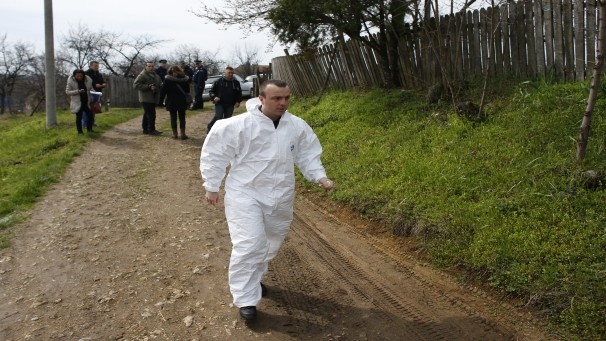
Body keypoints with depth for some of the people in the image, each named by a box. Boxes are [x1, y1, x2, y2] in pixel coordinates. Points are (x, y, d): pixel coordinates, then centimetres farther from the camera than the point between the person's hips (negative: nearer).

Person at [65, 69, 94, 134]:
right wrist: (78, 91, -23)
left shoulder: (88, 80, -2)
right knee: (79, 117, 3)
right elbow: (67, 92, -10)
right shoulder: (71, 81, -9)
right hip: (77, 103, -3)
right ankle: (79, 130, 14)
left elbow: (91, 88, 13)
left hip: (87, 102, 3)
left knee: (90, 115, 4)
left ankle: (89, 129, 20)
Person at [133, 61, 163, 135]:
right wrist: (148, 87, -21)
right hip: (146, 99, -8)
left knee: (147, 114, 15)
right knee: (151, 114, -12)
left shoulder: (155, 75, 17)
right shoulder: (142, 75, -10)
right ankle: (151, 130, -8)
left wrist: (161, 85, 3)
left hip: (153, 98, 8)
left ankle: (145, 129, 21)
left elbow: (160, 83, 29)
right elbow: (135, 85, -17)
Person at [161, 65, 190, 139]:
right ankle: (183, 134, 7)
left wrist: (162, 85, 10)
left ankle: (175, 134, 8)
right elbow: (187, 90, 6)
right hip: (181, 101, 2)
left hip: (171, 101, -1)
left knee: (173, 117, 7)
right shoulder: (184, 79, -3)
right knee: (182, 117, 8)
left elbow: (164, 90, -9)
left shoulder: (167, 79, -10)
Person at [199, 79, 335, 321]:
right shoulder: (239, 125, -17)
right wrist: (212, 186, -4)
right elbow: (215, 153, -8)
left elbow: (308, 155, 7)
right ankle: (246, 299, 1)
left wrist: (320, 177, -9)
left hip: (280, 197, 5)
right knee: (249, 246, -12)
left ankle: (254, 279, 44)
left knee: (270, 244, 19)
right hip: (245, 194, -5)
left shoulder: (298, 127, -5)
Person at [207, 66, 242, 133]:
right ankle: (210, 127, 4)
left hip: (230, 105, 3)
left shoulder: (236, 82, 8)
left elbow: (239, 93, 16)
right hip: (220, 103, -3)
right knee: (218, 117, -17)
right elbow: (211, 91, 5)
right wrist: (214, 97, -14)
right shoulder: (218, 81, 1)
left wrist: (238, 101, 1)